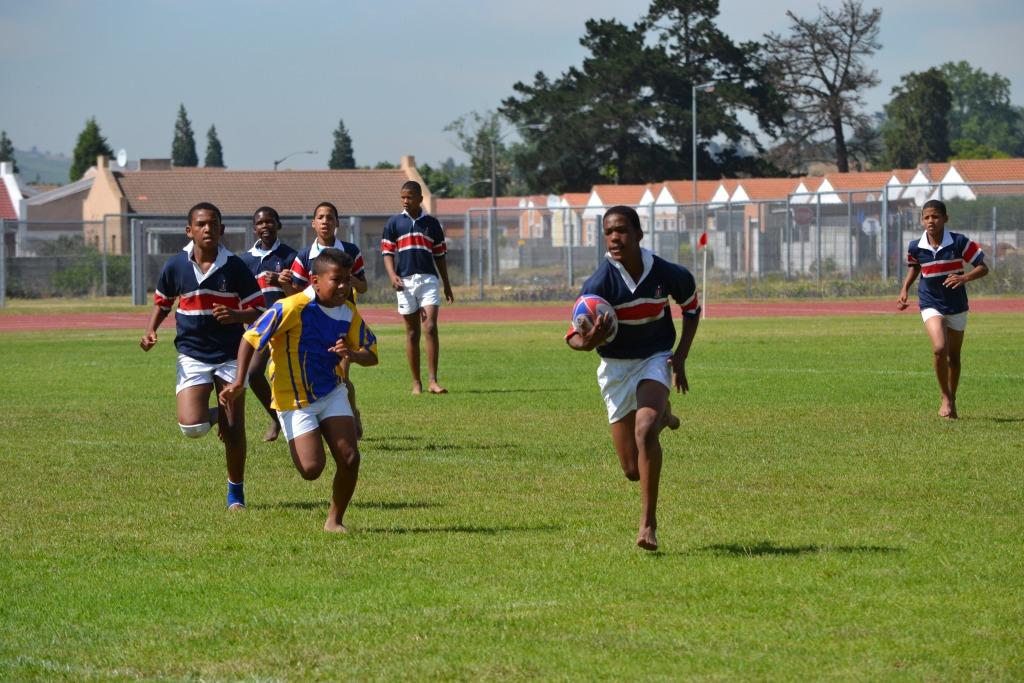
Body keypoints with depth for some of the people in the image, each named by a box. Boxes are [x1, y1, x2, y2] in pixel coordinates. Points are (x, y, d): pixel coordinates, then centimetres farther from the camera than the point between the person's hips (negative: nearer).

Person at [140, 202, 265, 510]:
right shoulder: (175, 265, -4)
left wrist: (236, 316, -26)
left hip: (230, 356, -1)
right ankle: (215, 415, 22)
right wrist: (151, 331, -3)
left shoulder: (234, 266, -9)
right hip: (192, 355, 1)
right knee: (191, 426, -15)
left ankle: (236, 491, 18)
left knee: (234, 429, -1)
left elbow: (258, 310, -5)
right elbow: (161, 302, 14)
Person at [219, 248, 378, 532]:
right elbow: (250, 339, -15)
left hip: (333, 392, 5)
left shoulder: (348, 312, -4)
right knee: (312, 469, -12)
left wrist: (352, 354, -20)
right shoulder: (292, 308, -21)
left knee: (350, 458, -8)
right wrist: (239, 384, -20)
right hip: (296, 400, -5)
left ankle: (335, 520, 12)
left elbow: (371, 355, 4)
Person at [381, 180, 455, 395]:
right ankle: (416, 383, 10)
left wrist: (447, 285, 14)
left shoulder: (432, 223, 10)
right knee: (412, 333, 4)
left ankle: (433, 381, -15)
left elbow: (440, 256, 15)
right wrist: (392, 275, -14)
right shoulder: (394, 223, 7)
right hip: (405, 281, 0)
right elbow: (388, 253, 3)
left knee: (431, 328, -13)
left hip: (429, 279, 0)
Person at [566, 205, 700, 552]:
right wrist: (587, 341, -48)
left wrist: (681, 356, -1)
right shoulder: (599, 282, -21)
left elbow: (692, 308, 9)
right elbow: (573, 337, -23)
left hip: (655, 359, 0)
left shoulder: (668, 275, -13)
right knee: (633, 470, 2)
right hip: (614, 366, 0)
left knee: (645, 431, -29)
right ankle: (660, 412, 39)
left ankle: (648, 522, -17)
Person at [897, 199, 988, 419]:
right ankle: (945, 398, -6)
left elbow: (983, 268, -11)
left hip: (957, 307, 1)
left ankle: (951, 401, 32)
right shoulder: (915, 247, -8)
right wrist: (904, 290, 3)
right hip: (931, 305, -1)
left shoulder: (960, 242, -14)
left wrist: (964, 278, -29)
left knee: (953, 357, 12)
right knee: (940, 348, -23)